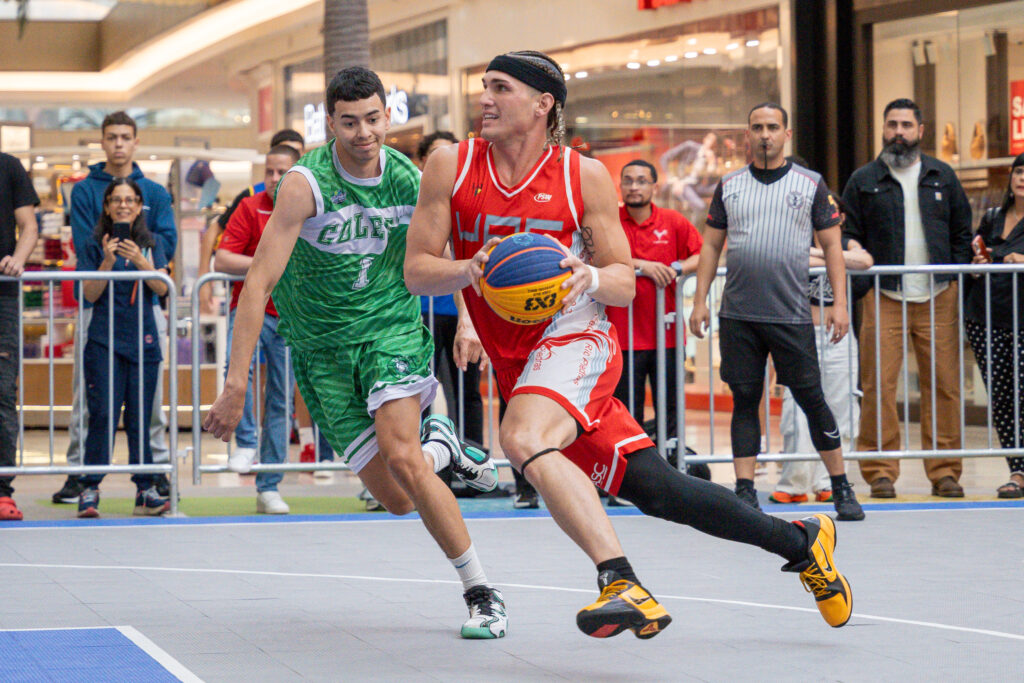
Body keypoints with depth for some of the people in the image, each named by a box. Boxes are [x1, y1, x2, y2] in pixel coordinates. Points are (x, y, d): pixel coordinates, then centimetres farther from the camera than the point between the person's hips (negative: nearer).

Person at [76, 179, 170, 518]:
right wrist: (107, 262, -15)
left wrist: (139, 261, -17)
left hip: (143, 340, 2)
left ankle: (146, 490, 7)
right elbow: (90, 295, -2)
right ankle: (90, 489, -7)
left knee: (139, 417, 3)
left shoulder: (151, 245, 10)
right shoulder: (95, 246, 5)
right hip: (104, 340, -2)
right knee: (103, 414, -10)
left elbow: (162, 288, -2)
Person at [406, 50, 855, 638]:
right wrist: (469, 269, -21)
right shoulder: (451, 166, 1)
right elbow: (416, 271, -1)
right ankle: (800, 541, 21)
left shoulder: (585, 176, -4)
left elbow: (625, 283, 0)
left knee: (523, 439, -34)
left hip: (574, 338, -4)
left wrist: (590, 278, -22)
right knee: (655, 488, 4)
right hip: (517, 360, 4)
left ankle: (623, 585, -39)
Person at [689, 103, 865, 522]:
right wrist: (700, 299, 4)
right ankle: (745, 493, 6)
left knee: (811, 399, 0)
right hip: (737, 315, 2)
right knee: (744, 401, 3)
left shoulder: (810, 184, 5)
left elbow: (831, 244, 6)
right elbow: (711, 245, 13)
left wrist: (839, 302, -2)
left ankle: (842, 491, 10)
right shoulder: (729, 187, 10)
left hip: (792, 315, -2)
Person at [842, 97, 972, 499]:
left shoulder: (942, 177, 12)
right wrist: (863, 285, -6)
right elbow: (849, 238, 5)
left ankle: (944, 470, 6)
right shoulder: (864, 181, 7)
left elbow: (962, 232, 15)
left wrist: (956, 281, 5)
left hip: (938, 298, 2)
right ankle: (880, 471, -2)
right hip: (884, 299, -1)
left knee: (944, 384, 0)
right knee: (879, 385, -7)